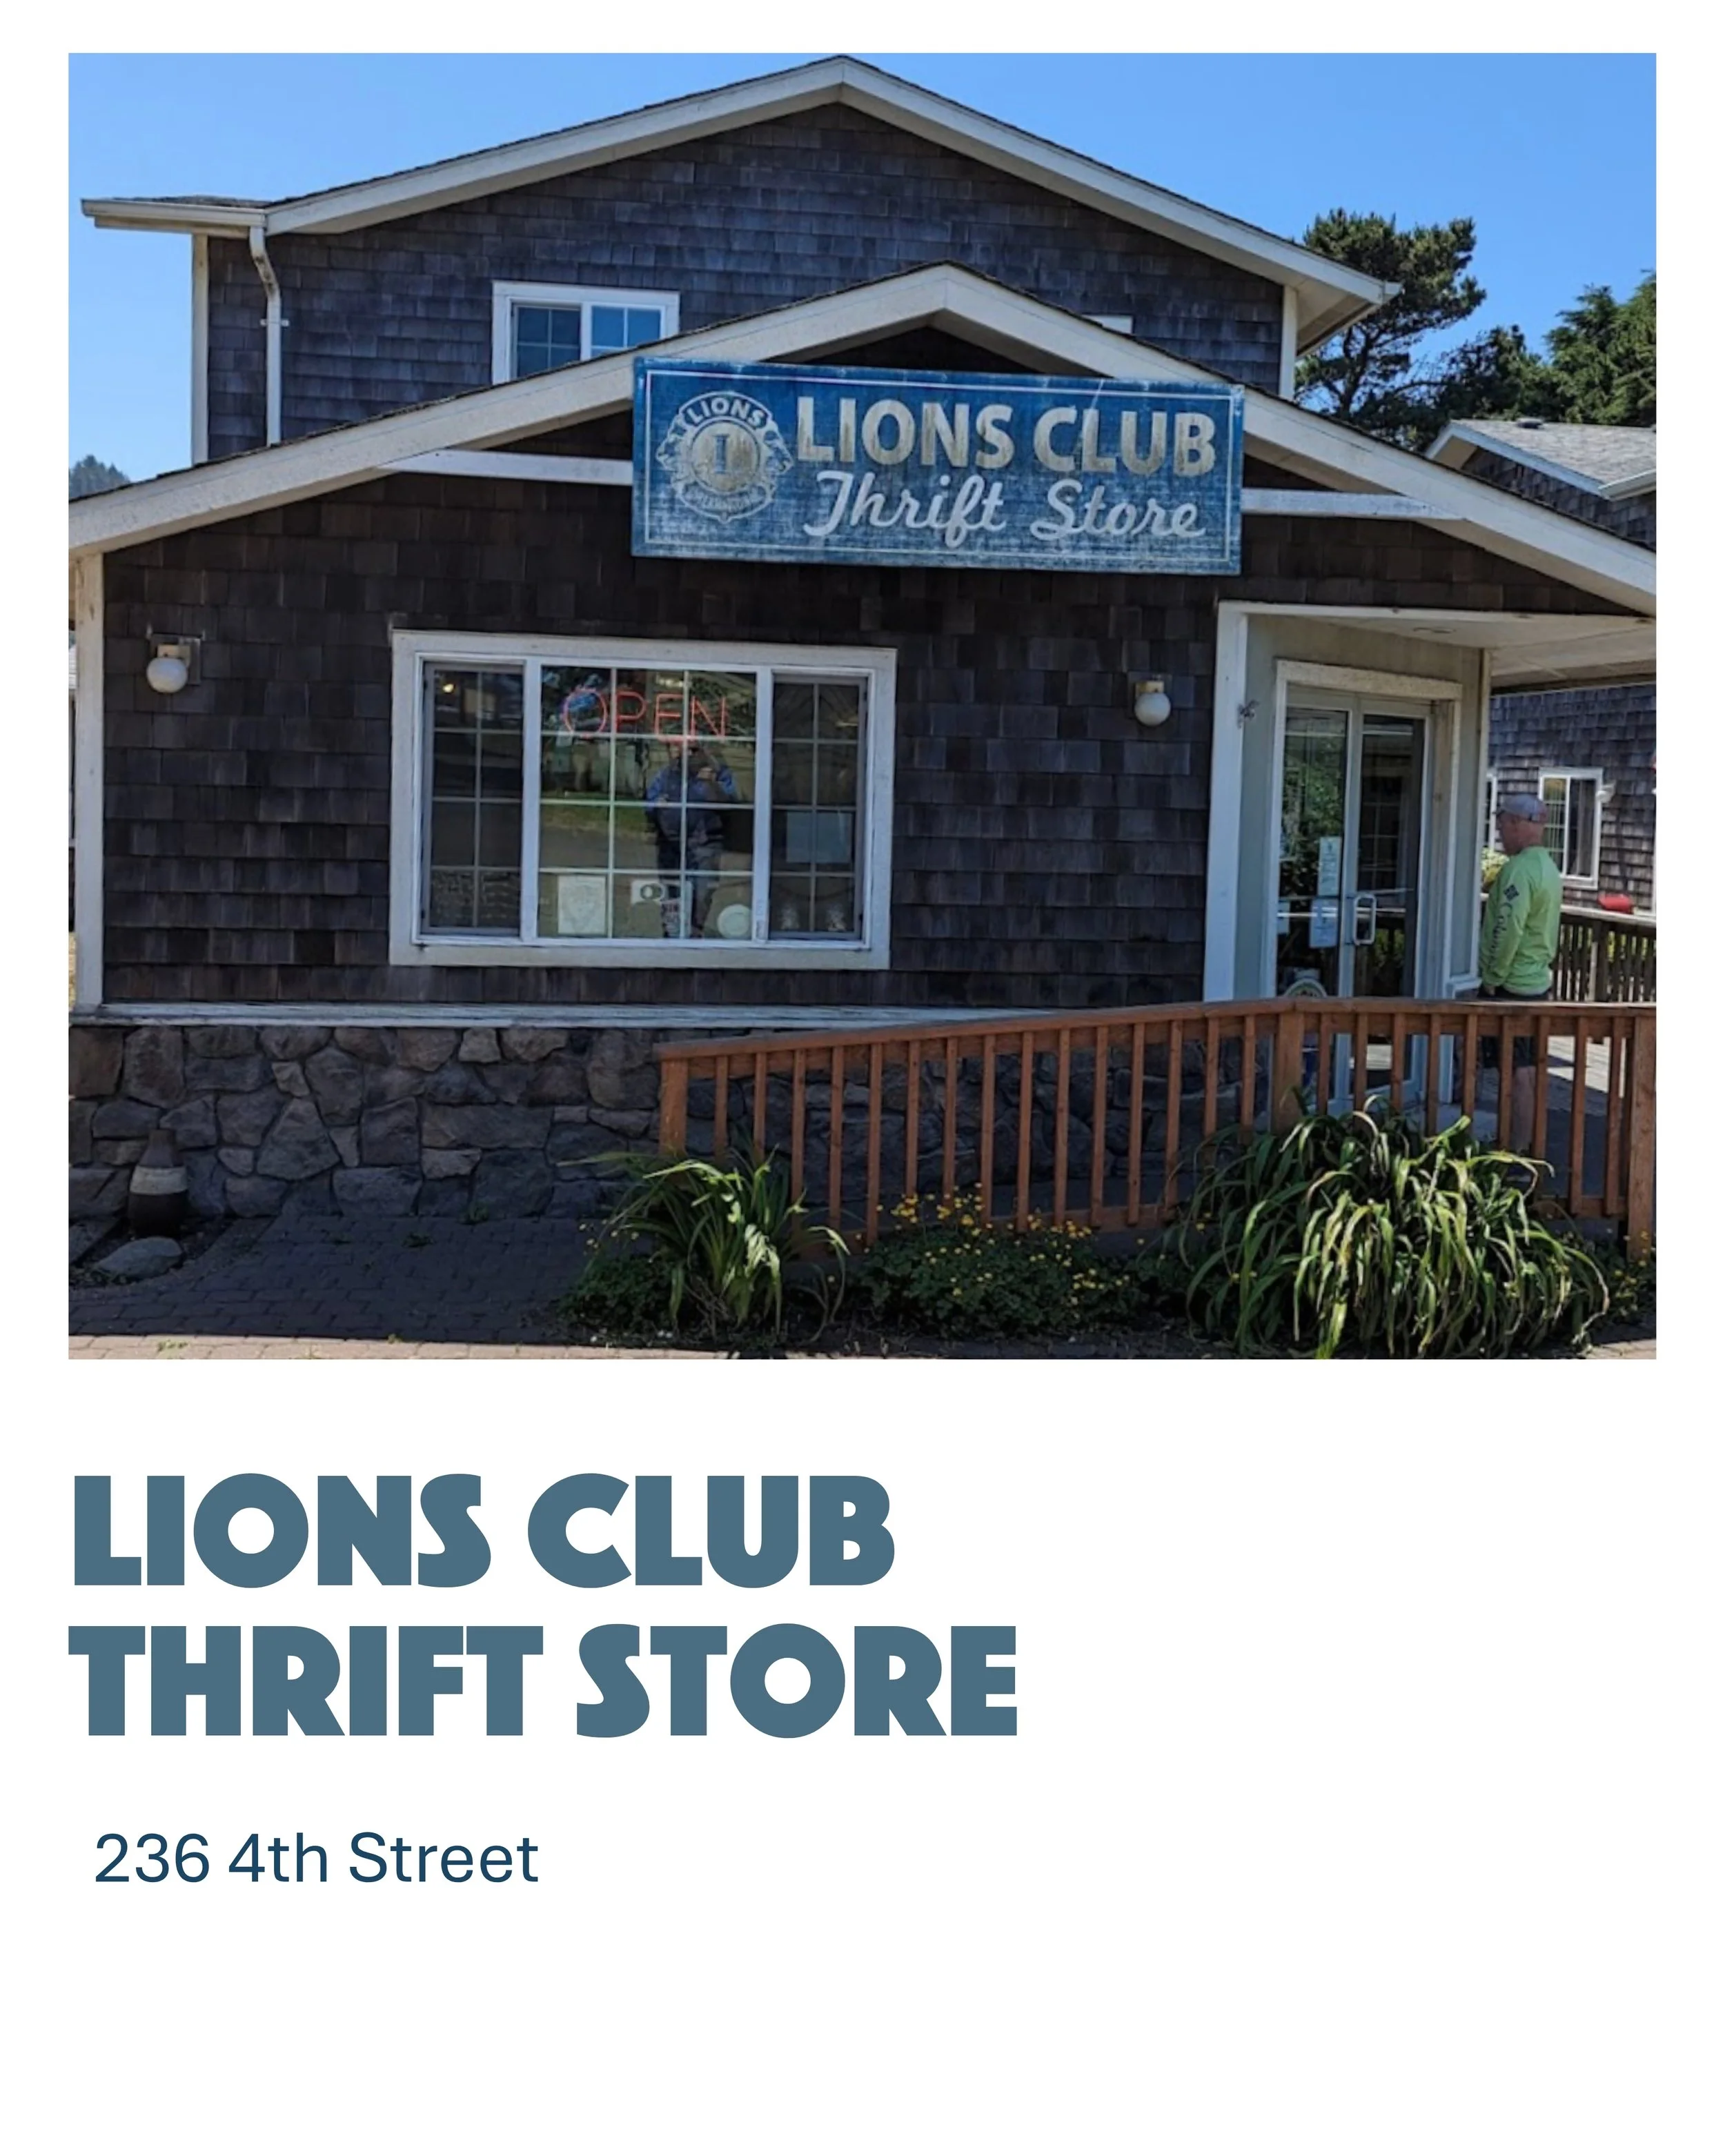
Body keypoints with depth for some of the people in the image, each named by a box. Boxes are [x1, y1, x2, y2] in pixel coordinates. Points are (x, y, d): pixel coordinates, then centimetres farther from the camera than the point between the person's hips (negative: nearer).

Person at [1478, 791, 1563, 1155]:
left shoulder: (1519, 869, -18)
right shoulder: (1549, 868, 13)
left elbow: (1508, 930, -25)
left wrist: (1492, 978, -17)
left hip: (1512, 987, -10)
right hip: (1538, 983, 10)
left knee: (1516, 1073, -7)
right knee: (1528, 1069, 15)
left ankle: (1515, 1152, -4)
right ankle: (1526, 1144, 22)